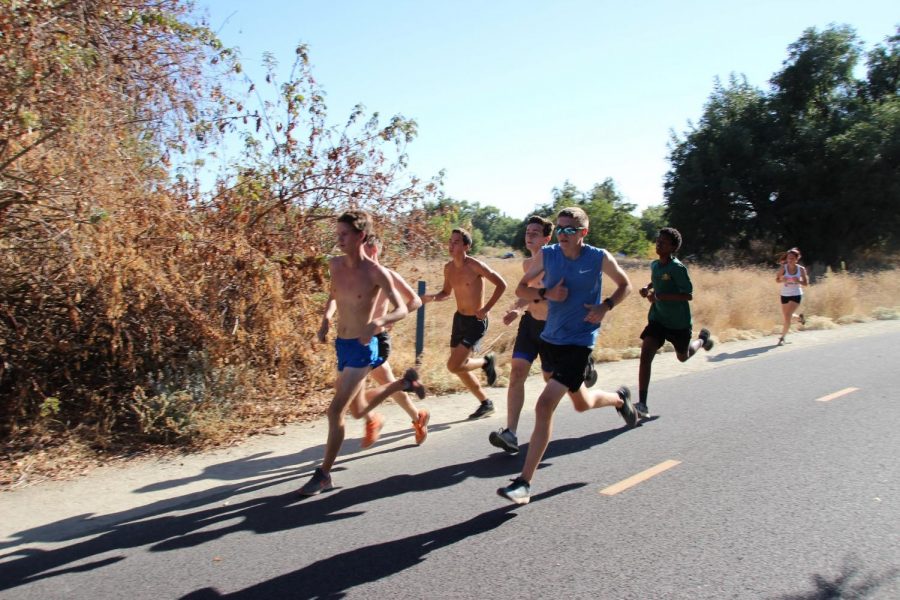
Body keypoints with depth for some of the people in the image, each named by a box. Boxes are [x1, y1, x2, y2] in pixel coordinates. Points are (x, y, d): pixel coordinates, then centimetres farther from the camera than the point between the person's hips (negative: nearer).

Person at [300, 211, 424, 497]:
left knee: (336, 410, -11)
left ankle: (324, 474, 5)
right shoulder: (335, 265, 1)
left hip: (362, 348, -7)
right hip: (341, 345, 7)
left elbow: (402, 309, -15)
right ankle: (406, 381, 45)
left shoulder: (376, 273, -16)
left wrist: (378, 322, -34)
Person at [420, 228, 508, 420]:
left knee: (453, 366, -14)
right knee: (460, 369, 12)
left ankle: (486, 361, 14)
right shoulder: (448, 268, 2)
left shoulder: (475, 265, -18)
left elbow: (501, 284, -15)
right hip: (459, 319, 7)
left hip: (476, 322, -7)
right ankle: (486, 404, 30)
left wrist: (486, 309, -19)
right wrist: (432, 297, -4)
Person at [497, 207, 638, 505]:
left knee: (544, 407, -16)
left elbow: (625, 285, 7)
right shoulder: (547, 255, -3)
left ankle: (524, 483, -5)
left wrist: (606, 306, -12)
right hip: (550, 339, 5)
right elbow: (521, 289, 4)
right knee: (582, 403, 25)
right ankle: (620, 398, 60)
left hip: (578, 343, -5)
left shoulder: (600, 258, -9)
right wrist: (546, 293, -16)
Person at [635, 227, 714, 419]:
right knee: (645, 354, -15)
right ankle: (642, 405, -16)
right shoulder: (654, 265, 1)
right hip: (657, 318, 4)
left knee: (683, 356, 19)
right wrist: (647, 288, 0)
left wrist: (659, 297, -30)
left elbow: (689, 295, -23)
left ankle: (702, 338, 54)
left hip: (679, 322, -4)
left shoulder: (678, 268, -20)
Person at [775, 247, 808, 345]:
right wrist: (782, 280, -26)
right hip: (784, 295, 2)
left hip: (796, 295, -2)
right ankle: (799, 317, 49)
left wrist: (798, 281, -21)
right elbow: (776, 279, -4)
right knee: (786, 317, 14)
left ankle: (782, 337, -2)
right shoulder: (783, 268, -9)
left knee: (787, 316, -15)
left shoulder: (801, 269, -8)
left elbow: (806, 283, -1)